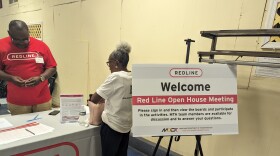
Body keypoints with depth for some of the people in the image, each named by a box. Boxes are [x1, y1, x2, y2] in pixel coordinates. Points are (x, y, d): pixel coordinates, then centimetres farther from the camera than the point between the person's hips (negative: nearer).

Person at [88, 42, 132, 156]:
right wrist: (104, 99, 13)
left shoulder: (115, 77, -19)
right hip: (127, 125, 7)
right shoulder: (133, 78, 2)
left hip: (112, 125, -7)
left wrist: (90, 101, 5)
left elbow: (95, 99, -15)